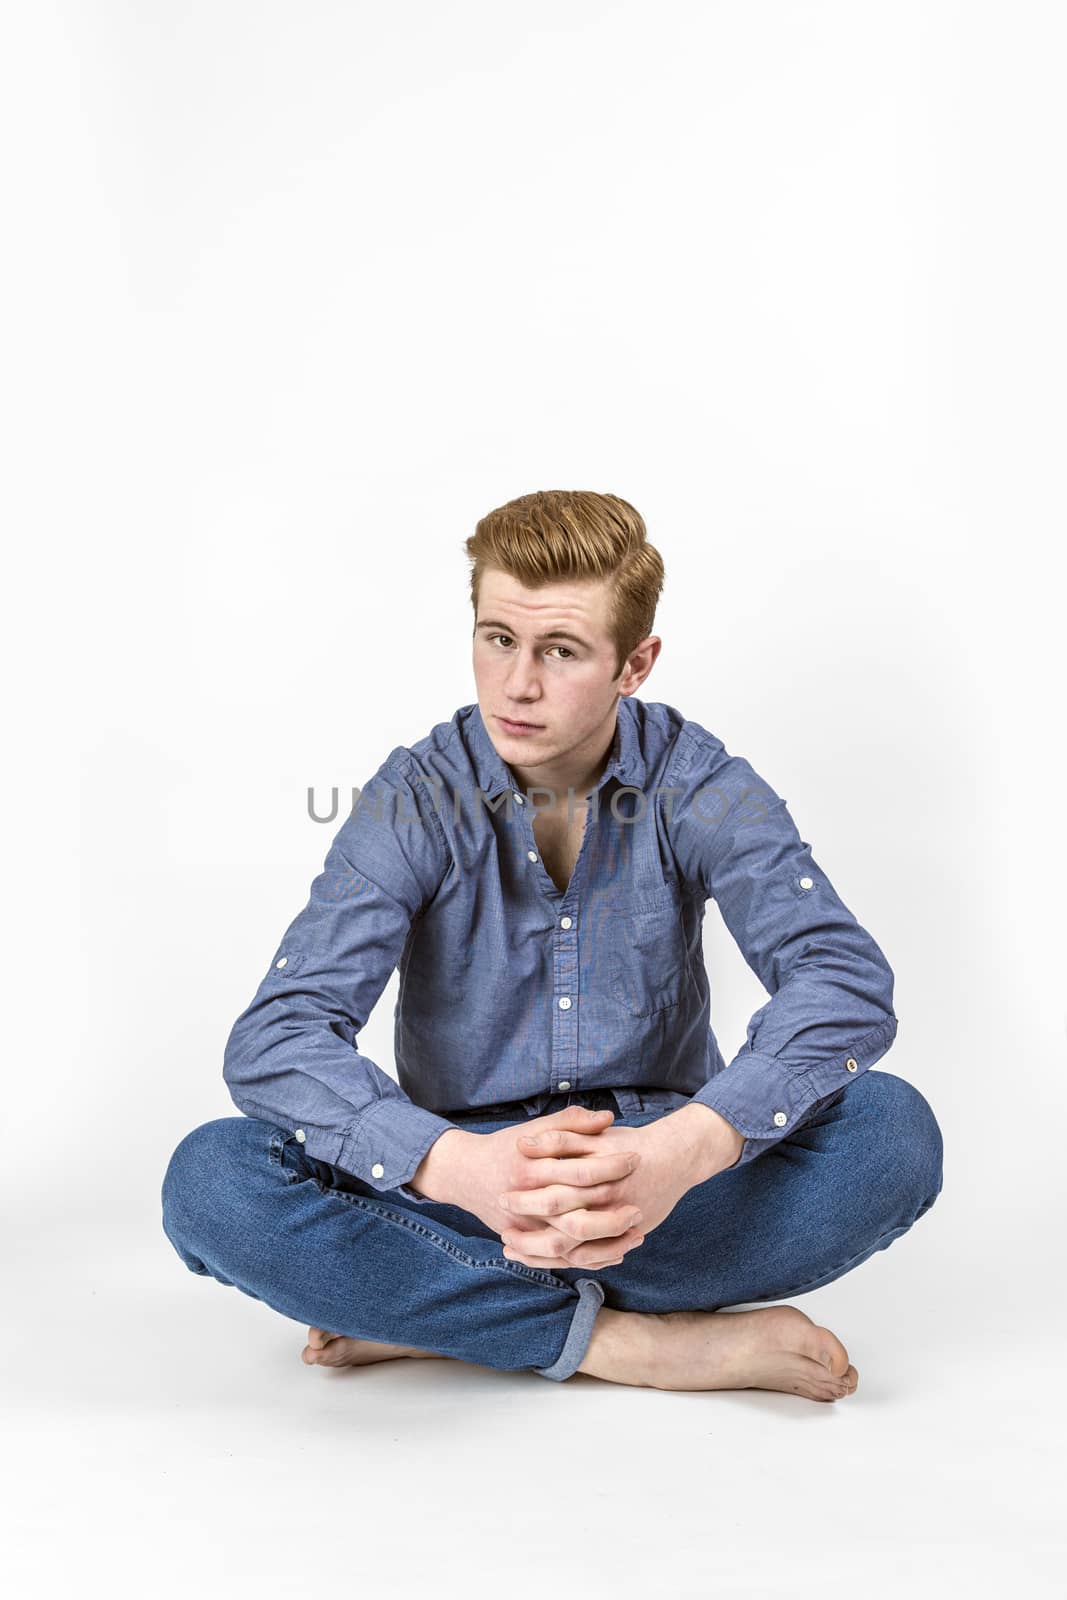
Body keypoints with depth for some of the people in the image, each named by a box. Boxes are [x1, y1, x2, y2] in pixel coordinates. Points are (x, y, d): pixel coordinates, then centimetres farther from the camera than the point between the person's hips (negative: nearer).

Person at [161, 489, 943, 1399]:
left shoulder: (695, 782, -7)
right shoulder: (415, 800, -9)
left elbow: (846, 978, -21)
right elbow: (273, 1039, -20)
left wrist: (691, 1146, -40)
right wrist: (460, 1168, -39)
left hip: (663, 1187, 1)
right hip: (467, 1187, -1)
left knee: (891, 1130, -28)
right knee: (211, 1181, -25)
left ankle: (434, 1316, -22)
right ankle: (632, 1342, -24)